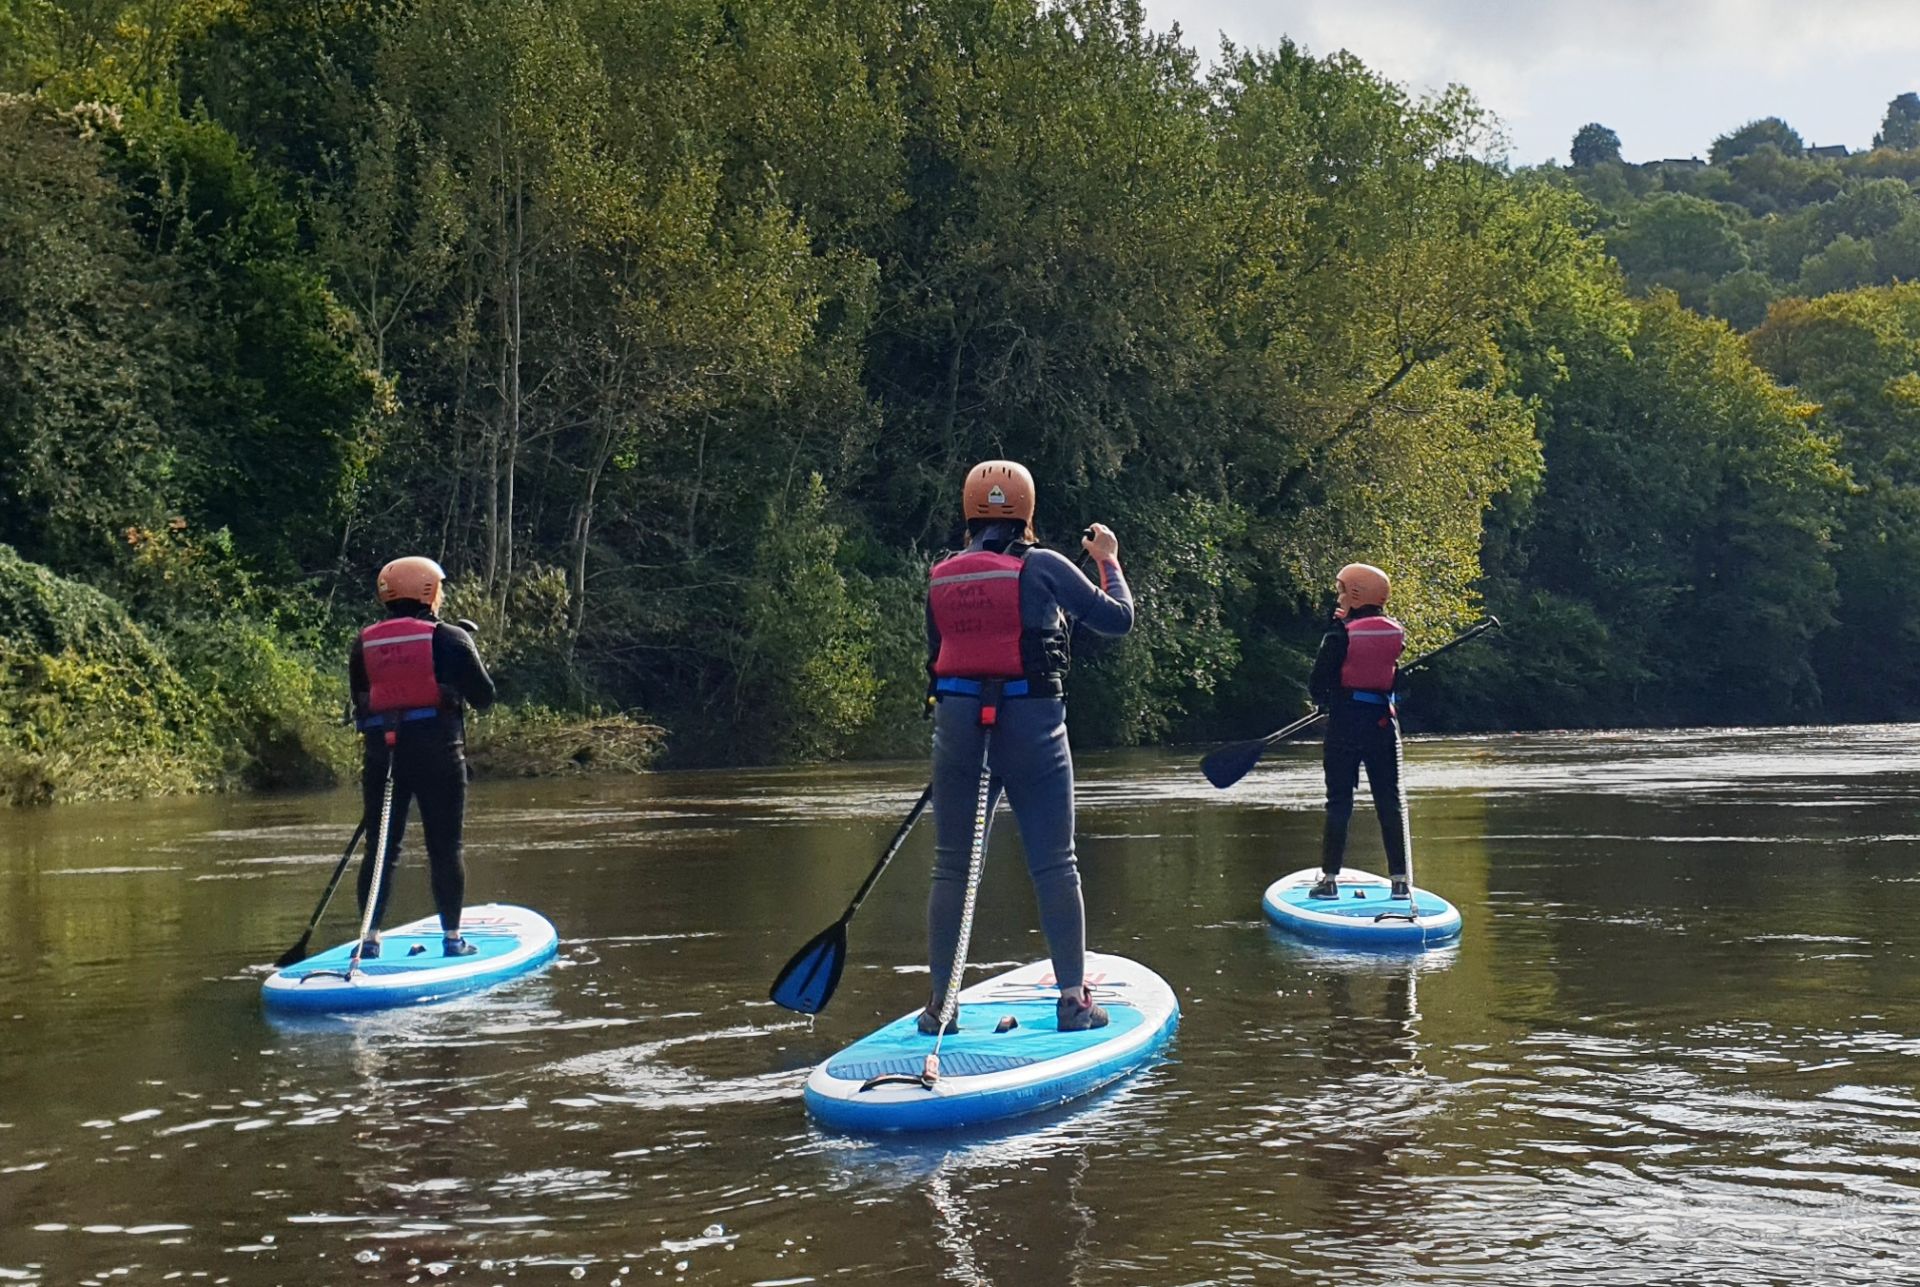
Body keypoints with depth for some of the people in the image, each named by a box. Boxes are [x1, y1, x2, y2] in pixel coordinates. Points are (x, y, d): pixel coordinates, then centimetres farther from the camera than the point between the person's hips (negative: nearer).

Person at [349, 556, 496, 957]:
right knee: (445, 848, 3)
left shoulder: (363, 644, 8)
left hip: (381, 755, 4)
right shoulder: (450, 638, -4)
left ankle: (370, 939, 9)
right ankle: (452, 938, 6)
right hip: (438, 754, -3)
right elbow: (484, 697, -1)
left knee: (380, 847, 8)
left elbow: (360, 702, 13)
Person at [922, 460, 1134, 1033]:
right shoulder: (1043, 567, -6)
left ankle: (940, 1004, 10)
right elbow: (1118, 618, 1)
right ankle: (1073, 999, 7)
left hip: (957, 727, 3)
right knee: (1054, 866, 5)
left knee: (952, 868, 8)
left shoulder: (940, 578, 6)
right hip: (1031, 727, -3)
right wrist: (1108, 560, 17)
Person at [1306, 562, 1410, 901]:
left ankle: (1329, 879, 3)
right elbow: (1400, 680, 11)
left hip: (1345, 724, -3)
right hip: (1384, 723, 3)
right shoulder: (1397, 634, 3)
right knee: (1391, 801, 7)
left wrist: (1326, 701, 13)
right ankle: (1400, 880, 8)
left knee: (1339, 801, 2)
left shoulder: (1340, 635, -10)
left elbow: (1317, 685, -7)